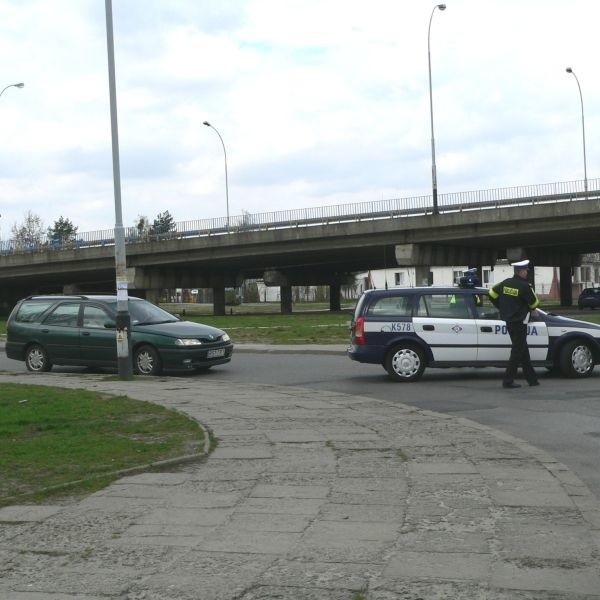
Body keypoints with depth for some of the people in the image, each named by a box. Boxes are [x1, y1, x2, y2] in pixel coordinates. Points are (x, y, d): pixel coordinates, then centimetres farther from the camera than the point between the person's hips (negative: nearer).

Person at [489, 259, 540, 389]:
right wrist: (532, 310, 18)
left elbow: (492, 293, 13)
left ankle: (532, 379, 21)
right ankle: (508, 381, -3)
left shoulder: (506, 283, 4)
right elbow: (534, 303, -5)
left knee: (523, 350, 15)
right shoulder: (524, 286, -16)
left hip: (509, 321, 8)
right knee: (517, 351, -2)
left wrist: (501, 307, 22)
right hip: (519, 322, -8)